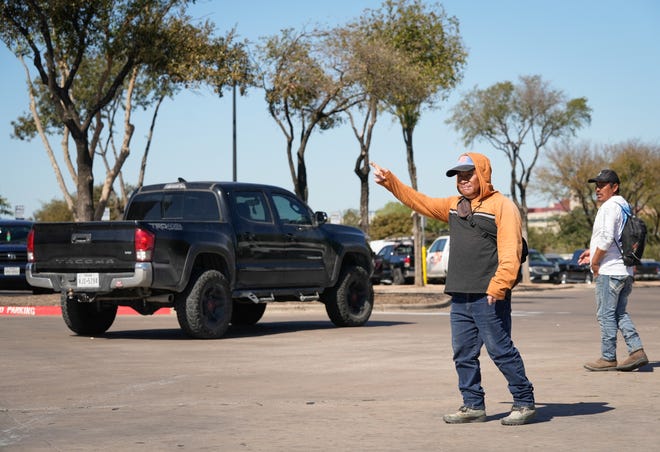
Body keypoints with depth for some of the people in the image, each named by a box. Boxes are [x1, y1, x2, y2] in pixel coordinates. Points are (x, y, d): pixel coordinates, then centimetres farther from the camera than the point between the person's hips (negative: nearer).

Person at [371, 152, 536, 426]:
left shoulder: (502, 206, -6)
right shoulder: (454, 206, 18)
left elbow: (510, 251, -14)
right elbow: (419, 202, 26)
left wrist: (498, 286, -22)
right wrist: (389, 181, 20)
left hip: (488, 297, -8)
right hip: (460, 297, 8)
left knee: (501, 350, -5)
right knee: (464, 354, 9)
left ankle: (525, 403, 5)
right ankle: (473, 406, 18)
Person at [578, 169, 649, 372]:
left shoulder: (610, 206, -12)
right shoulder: (624, 206, 18)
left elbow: (606, 237, -23)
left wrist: (595, 261, -12)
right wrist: (593, 251, 23)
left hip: (609, 271, -10)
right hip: (625, 270, 10)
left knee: (606, 315, -3)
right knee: (620, 313, 13)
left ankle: (608, 358, 1)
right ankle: (637, 351, 5)